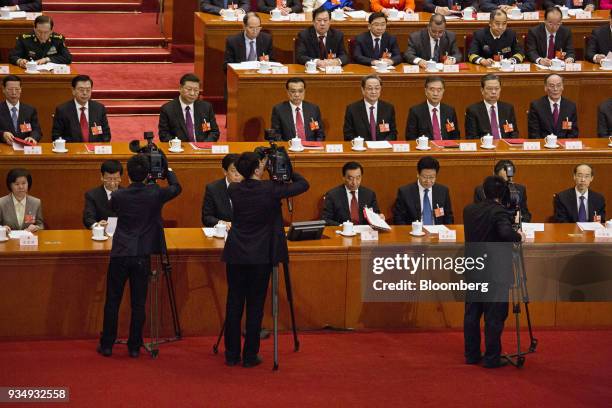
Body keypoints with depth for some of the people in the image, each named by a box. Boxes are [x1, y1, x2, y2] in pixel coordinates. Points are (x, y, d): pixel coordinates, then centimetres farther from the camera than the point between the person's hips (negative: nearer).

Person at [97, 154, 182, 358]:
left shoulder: (118, 196, -6)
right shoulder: (155, 194, -8)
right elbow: (176, 188, 12)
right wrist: (168, 170, 29)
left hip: (120, 255, 0)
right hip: (142, 256, 0)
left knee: (112, 301, 7)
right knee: (138, 303, 6)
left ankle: (107, 345, 12)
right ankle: (134, 347, 9)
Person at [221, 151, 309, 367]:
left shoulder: (234, 190, -2)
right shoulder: (270, 189, -13)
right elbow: (303, 184, -2)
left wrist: (262, 169, 17)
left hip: (236, 254, 3)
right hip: (260, 256, -3)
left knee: (234, 303, 9)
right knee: (255, 305, 4)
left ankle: (232, 354, 13)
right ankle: (250, 355, 7)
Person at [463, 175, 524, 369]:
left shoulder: (469, 210, 6)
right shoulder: (500, 212, -15)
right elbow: (506, 233, -32)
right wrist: (519, 236, -12)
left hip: (472, 271, 6)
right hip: (495, 273, -6)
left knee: (471, 314, 13)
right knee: (494, 316, 1)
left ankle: (472, 354, 20)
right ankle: (491, 358, 3)